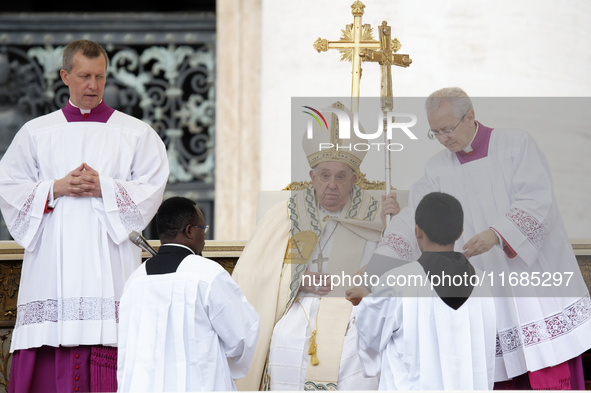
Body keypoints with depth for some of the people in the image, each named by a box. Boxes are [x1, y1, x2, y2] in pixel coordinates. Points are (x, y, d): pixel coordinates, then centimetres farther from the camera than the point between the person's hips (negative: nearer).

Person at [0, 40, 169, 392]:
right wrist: (57, 188, -7)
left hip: (109, 261, -1)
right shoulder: (36, 133, 14)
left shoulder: (136, 134, 11)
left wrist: (103, 188, -10)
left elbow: (151, 190, 3)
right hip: (52, 259, 1)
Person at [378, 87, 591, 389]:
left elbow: (536, 201, -13)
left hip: (538, 285, -4)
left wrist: (496, 235, -28)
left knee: (552, 380, -9)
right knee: (503, 382, 0)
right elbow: (414, 218, 2)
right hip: (487, 295, 4)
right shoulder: (438, 169, 10)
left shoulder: (517, 144, -2)